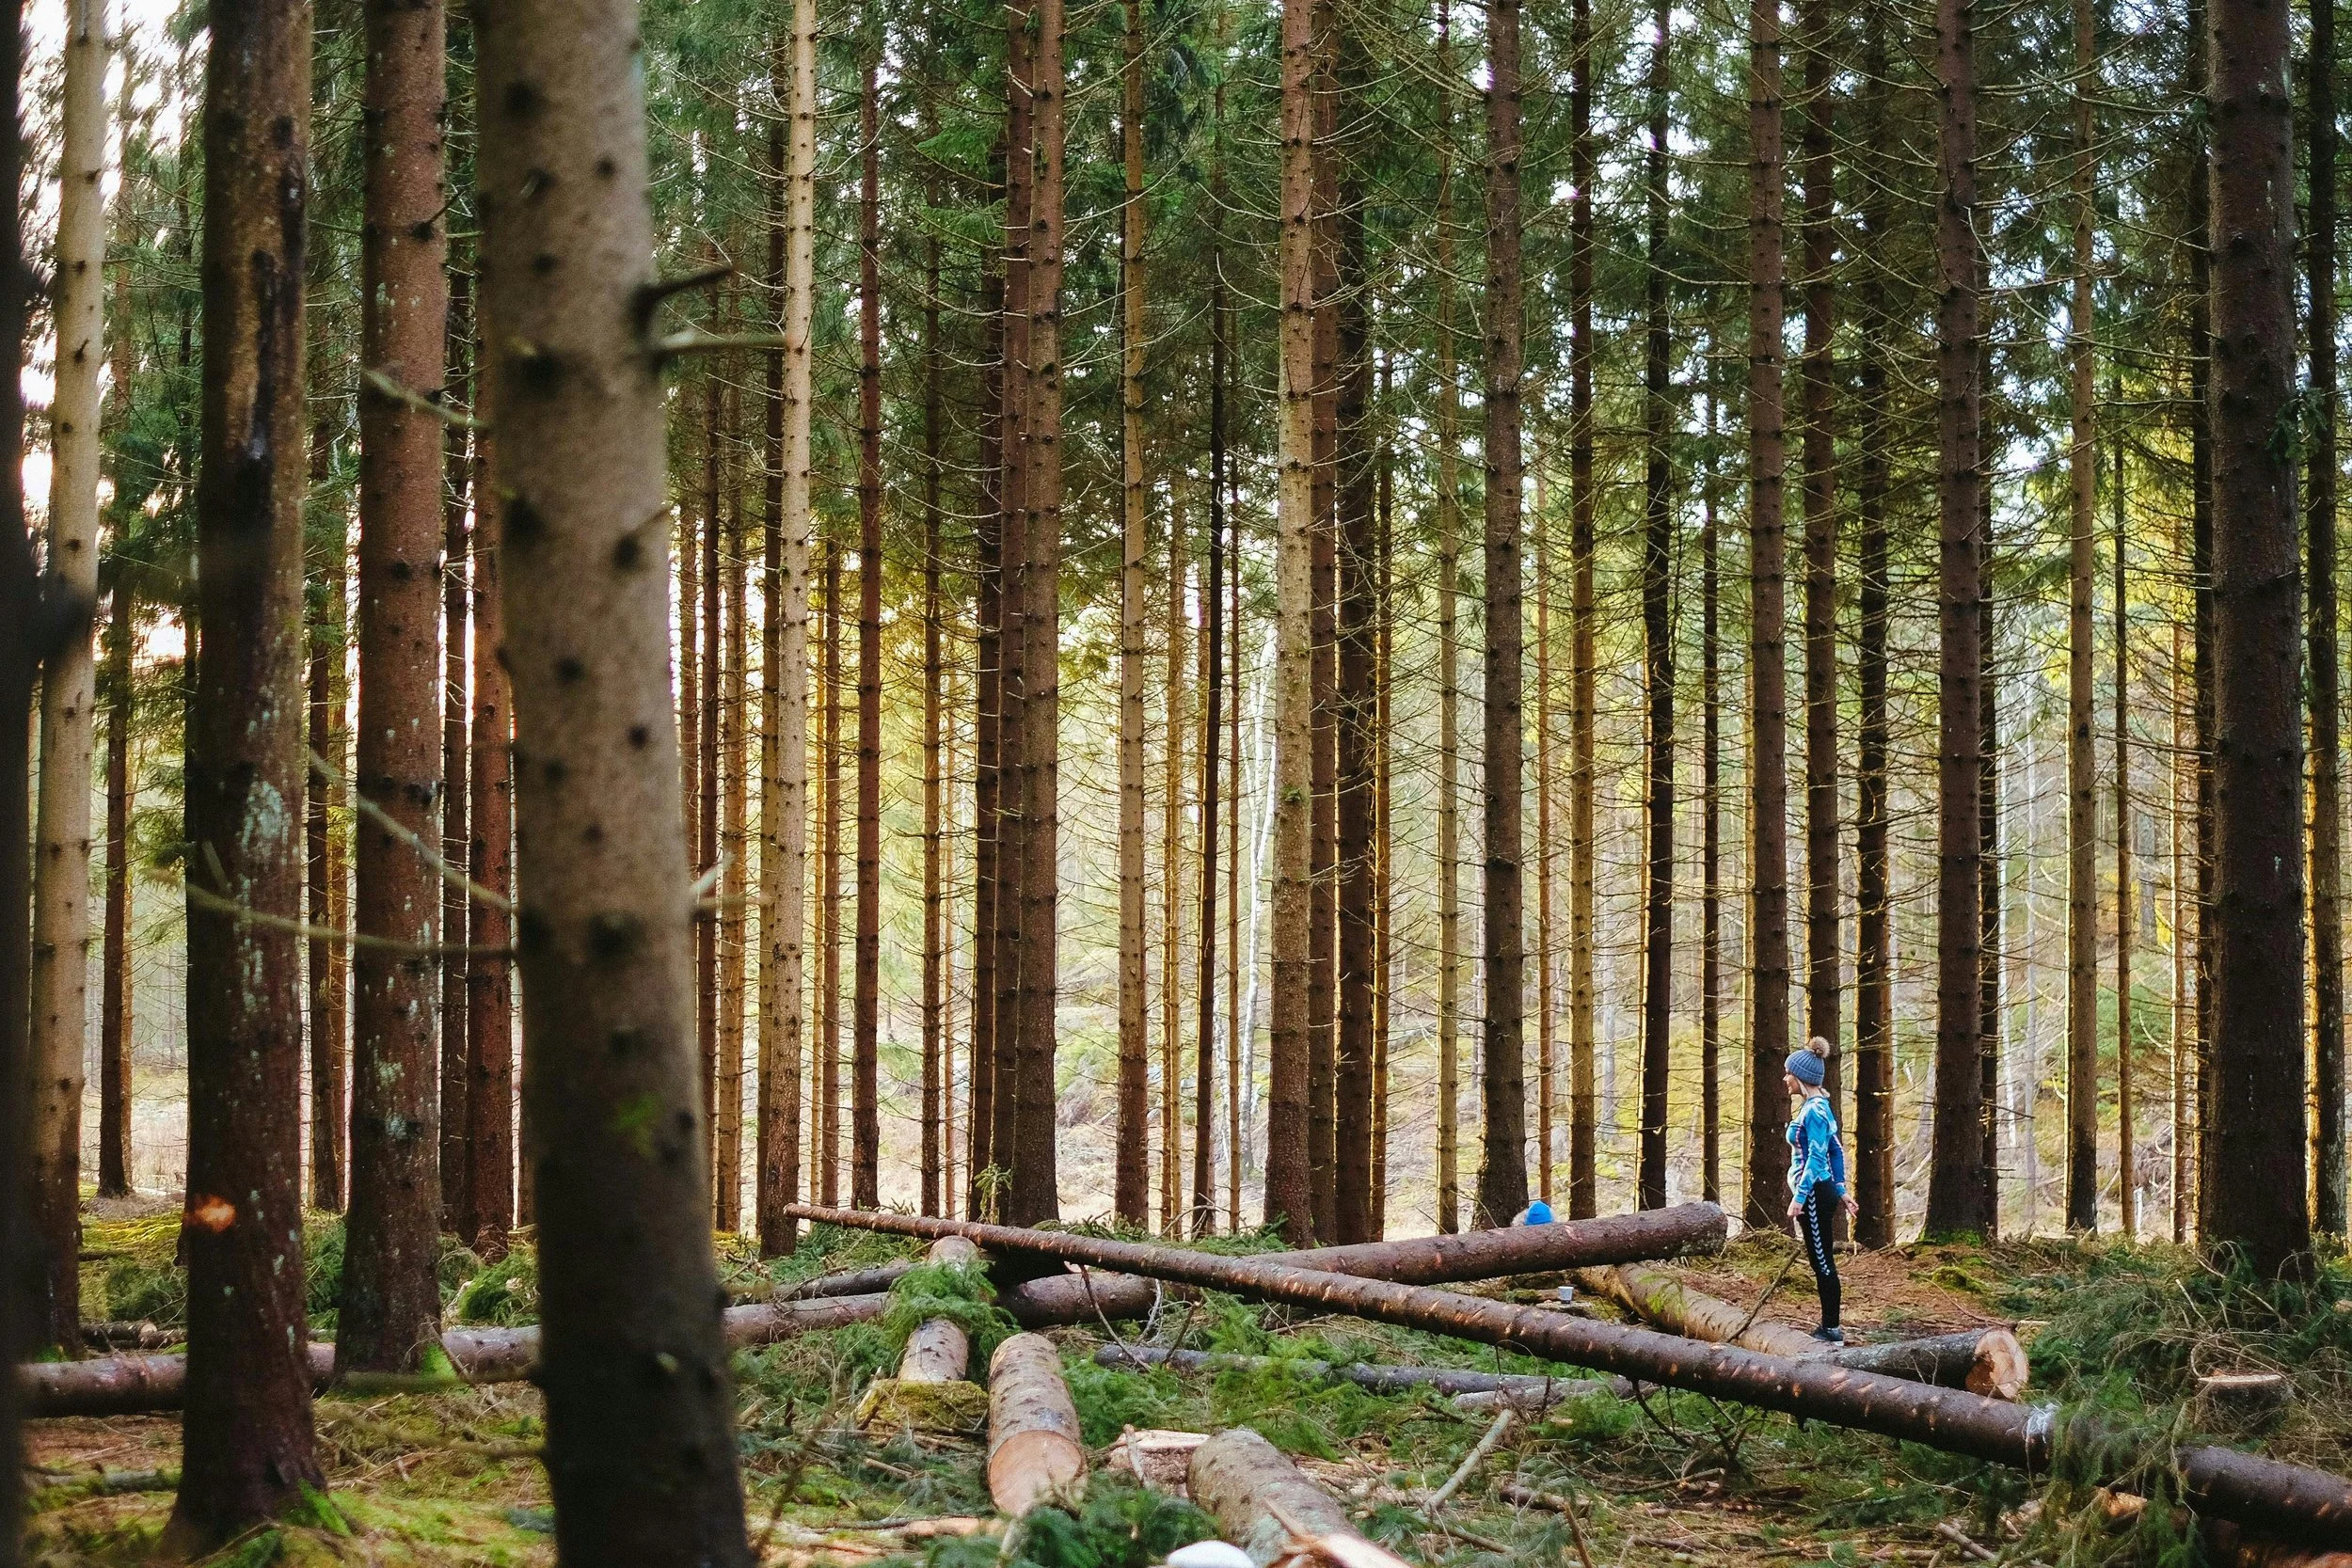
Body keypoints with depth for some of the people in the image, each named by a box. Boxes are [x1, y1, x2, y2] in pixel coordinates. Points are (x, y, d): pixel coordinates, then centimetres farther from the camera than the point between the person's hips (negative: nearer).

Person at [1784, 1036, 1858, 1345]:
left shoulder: (1814, 1110, -16)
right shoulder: (1818, 1106, 13)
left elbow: (1816, 1158, -20)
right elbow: (1836, 1151, 18)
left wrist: (1799, 1197, -21)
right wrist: (1840, 1190, 21)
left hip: (1814, 1193, -10)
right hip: (1821, 1192, 10)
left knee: (1822, 1261, -5)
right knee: (1820, 1261, 13)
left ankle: (1832, 1330, 0)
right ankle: (1829, 1328, 18)